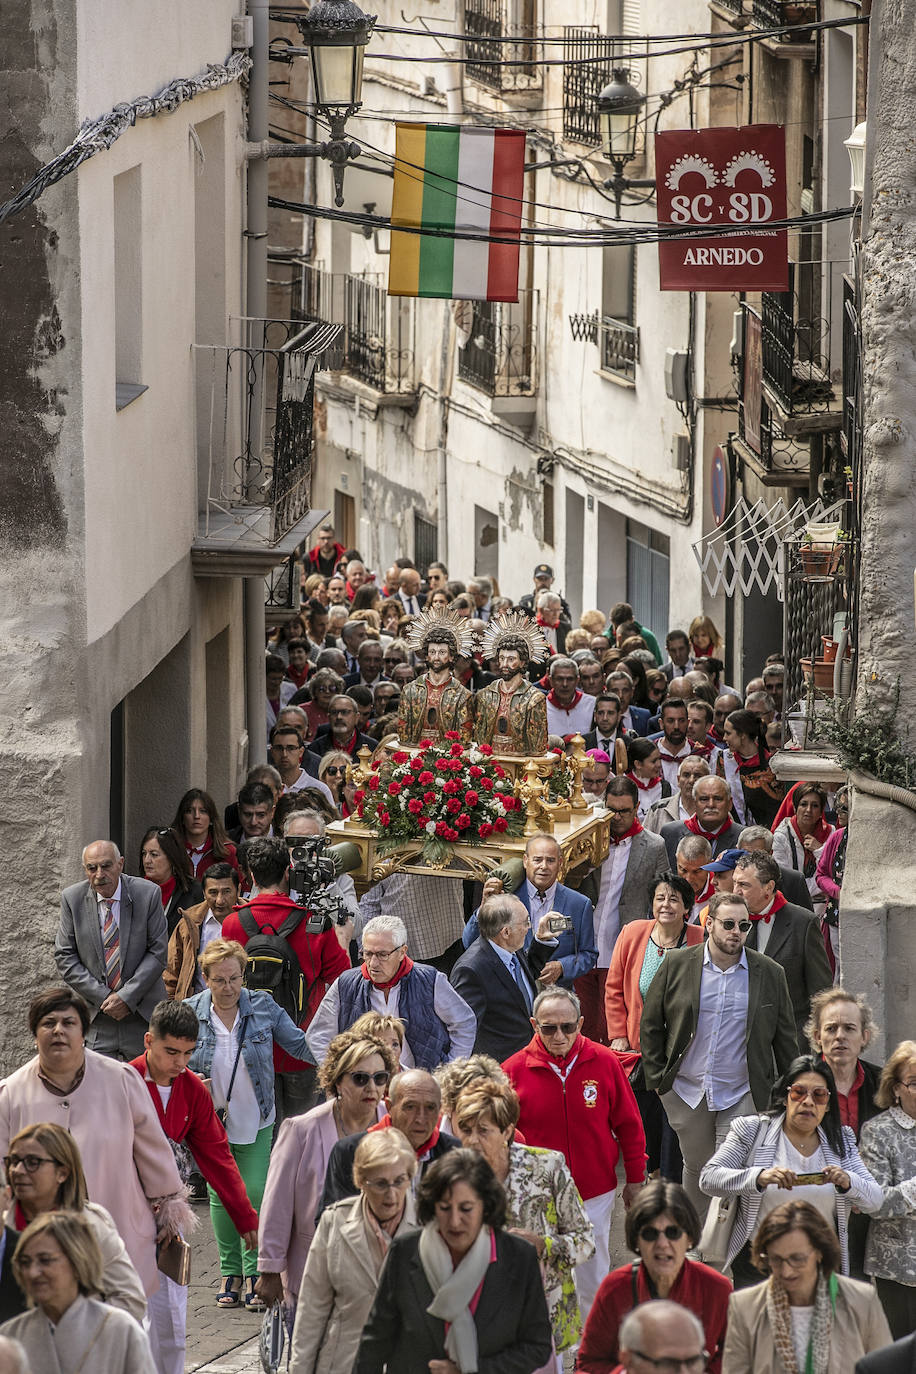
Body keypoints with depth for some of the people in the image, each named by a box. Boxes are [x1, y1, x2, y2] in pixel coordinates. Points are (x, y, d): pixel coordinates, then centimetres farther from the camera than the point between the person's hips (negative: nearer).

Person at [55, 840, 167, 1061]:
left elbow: (158, 951, -4)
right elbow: (64, 958, -1)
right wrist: (103, 997, -9)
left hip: (143, 1014, -1)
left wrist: (127, 997, -12)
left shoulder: (147, 894, -5)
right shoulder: (72, 899, -1)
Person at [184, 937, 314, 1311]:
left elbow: (298, 1044, 1)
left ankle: (254, 1271, 6)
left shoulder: (263, 1007, -5)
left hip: (255, 1122, -1)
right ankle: (230, 1272, 18)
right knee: (220, 1195, 5)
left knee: (255, 1193, -6)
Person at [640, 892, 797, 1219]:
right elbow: (650, 1024, 7)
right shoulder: (677, 965, 0)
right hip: (686, 1092, 1)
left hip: (742, 1096, -1)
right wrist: (657, 1078, 2)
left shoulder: (769, 974, 1)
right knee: (696, 1167, 13)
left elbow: (785, 1039, 7)